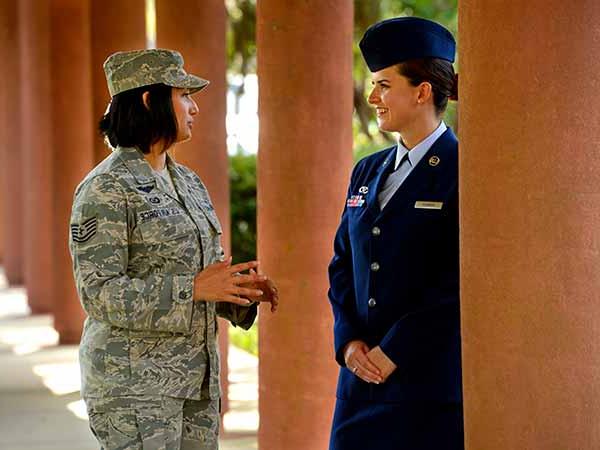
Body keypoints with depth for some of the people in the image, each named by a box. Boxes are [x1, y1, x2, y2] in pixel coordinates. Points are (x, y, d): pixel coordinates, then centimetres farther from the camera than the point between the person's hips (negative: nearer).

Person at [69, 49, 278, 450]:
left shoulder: (188, 182, 13)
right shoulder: (105, 189, -12)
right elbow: (99, 293, -17)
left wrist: (241, 289, -2)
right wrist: (193, 289, -23)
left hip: (196, 379, 8)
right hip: (134, 382, -8)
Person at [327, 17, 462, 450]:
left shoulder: (462, 173, -8)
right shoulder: (368, 172, 14)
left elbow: (462, 279, -14)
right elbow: (343, 265, 15)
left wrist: (394, 350, -13)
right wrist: (349, 341, 0)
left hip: (434, 383, -6)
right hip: (364, 380, 6)